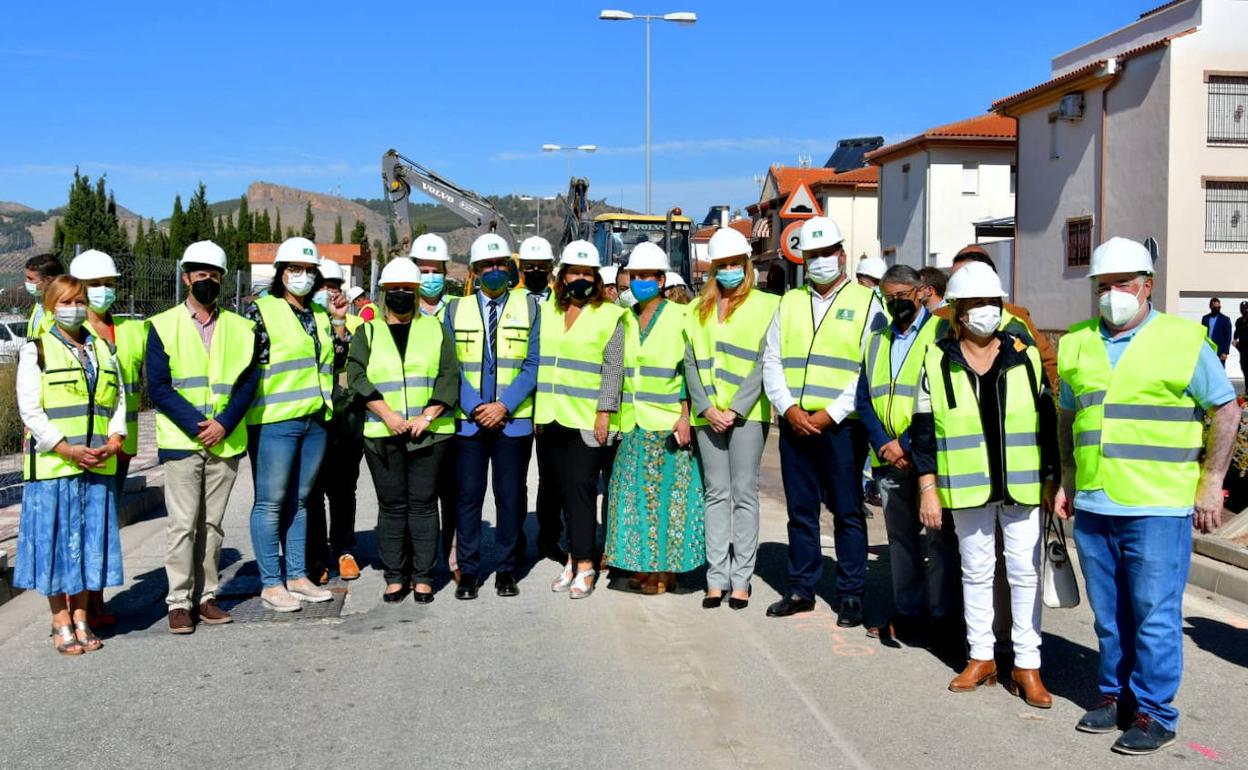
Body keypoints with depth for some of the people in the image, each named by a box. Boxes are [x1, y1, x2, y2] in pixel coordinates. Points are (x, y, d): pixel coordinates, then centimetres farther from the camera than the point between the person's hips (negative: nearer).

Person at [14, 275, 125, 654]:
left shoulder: (102, 349, 15)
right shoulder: (36, 351, 0)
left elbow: (118, 401, 14)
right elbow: (30, 411, -7)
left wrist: (114, 442, -3)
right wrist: (68, 449, -15)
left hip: (98, 466, 4)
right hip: (53, 465, -4)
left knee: (90, 540, 7)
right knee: (56, 540, 1)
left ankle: (80, 617, 18)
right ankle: (60, 622, 11)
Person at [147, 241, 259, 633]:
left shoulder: (240, 328, 9)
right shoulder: (163, 326, 2)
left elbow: (249, 381, 4)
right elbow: (158, 387, -4)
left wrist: (223, 424, -10)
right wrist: (195, 425, -13)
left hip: (226, 442, 3)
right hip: (181, 440, -2)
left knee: (212, 523, 9)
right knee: (183, 523, -3)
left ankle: (205, 597, 17)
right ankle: (179, 602, 4)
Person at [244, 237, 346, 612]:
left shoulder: (319, 314, 16)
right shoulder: (262, 310, -3)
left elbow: (339, 359, 17)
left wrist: (339, 322, 7)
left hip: (315, 419, 6)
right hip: (274, 421, -6)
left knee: (299, 501, 13)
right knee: (270, 503, -1)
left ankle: (297, 577, 21)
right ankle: (271, 584, 6)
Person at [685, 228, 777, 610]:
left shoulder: (765, 305, 2)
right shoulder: (698, 309, 15)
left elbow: (763, 363, -5)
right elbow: (690, 362, 9)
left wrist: (735, 409, -12)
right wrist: (706, 408, -4)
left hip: (747, 413, -3)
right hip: (707, 415, 4)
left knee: (744, 494, -1)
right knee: (716, 494, 5)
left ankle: (741, 579, 4)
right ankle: (717, 578, 8)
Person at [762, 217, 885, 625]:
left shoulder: (866, 302, 2)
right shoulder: (789, 303, 14)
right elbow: (771, 362, 10)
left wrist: (830, 414, -12)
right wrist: (790, 408, -5)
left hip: (841, 426, -4)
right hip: (794, 423, 4)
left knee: (848, 512, 1)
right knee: (800, 510, 10)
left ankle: (851, 595, 10)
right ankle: (801, 590, 20)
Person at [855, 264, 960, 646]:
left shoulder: (939, 333, -3)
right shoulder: (877, 341, 16)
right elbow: (864, 399, 12)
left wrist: (907, 444, -14)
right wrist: (883, 444, -4)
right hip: (888, 458, 6)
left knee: (939, 538, -1)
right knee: (900, 537, 12)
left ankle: (942, 617, 6)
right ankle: (907, 613, 21)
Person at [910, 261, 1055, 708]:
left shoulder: (1026, 357, 3)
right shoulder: (938, 363, -1)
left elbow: (1047, 422, 8)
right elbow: (924, 429, 0)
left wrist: (1050, 480, 5)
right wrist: (928, 488, -4)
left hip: (1021, 487, 1)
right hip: (967, 488, 0)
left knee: (1025, 573, 3)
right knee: (975, 572, 11)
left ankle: (1027, 665, 12)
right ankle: (981, 657, 23)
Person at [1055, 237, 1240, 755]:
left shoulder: (1183, 340, -3)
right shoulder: (1077, 344, 10)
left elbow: (1226, 410, 0)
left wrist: (1210, 483, -4)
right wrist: (1067, 479, 15)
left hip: (1158, 507, -4)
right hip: (1092, 504, 5)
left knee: (1154, 614, -1)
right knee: (1108, 613, 13)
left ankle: (1153, 712, 11)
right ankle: (1114, 696, 26)